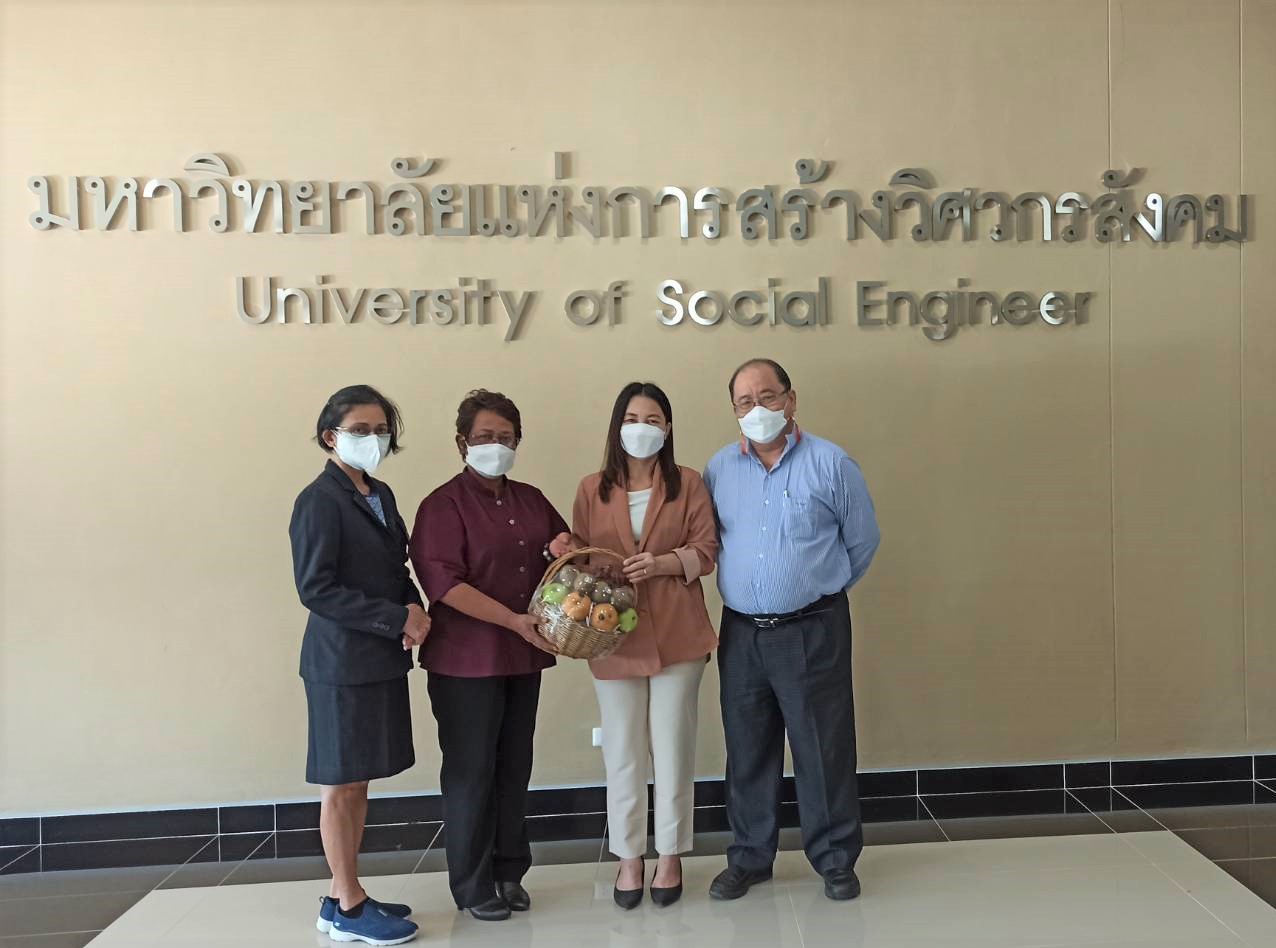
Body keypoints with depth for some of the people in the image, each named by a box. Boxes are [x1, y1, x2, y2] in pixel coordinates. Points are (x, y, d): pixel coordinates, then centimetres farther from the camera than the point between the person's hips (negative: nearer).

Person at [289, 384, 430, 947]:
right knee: (340, 786, 5)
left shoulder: (381, 496, 11)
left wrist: (415, 610, -5)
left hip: (382, 659, 8)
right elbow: (315, 589, -17)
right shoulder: (319, 501, -13)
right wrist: (397, 619, -17)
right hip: (342, 662, -7)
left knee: (357, 784, 15)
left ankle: (343, 896, 27)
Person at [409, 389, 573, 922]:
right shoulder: (444, 505, -8)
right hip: (465, 659, -6)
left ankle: (509, 872, 27)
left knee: (515, 768, 13)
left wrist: (564, 546, -1)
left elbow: (563, 543, 25)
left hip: (523, 657, 6)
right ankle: (472, 885, 18)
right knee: (471, 771, 4)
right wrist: (515, 621, -24)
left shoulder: (531, 500, 11)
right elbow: (444, 582, -18)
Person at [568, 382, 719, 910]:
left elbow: (707, 549, -1)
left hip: (677, 634, -1)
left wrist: (662, 562, -17)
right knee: (622, 752, 8)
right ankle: (629, 857, 24)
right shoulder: (592, 489, 5)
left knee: (672, 748, 8)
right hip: (614, 636, 1)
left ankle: (670, 856, 24)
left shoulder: (688, 483, 3)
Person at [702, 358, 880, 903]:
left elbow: (861, 542, 5)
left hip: (812, 631, -3)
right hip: (740, 632, 3)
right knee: (747, 750, 12)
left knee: (823, 749, 4)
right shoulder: (719, 469, 4)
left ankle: (835, 859, 21)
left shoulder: (831, 463, -5)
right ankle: (749, 858, 27)